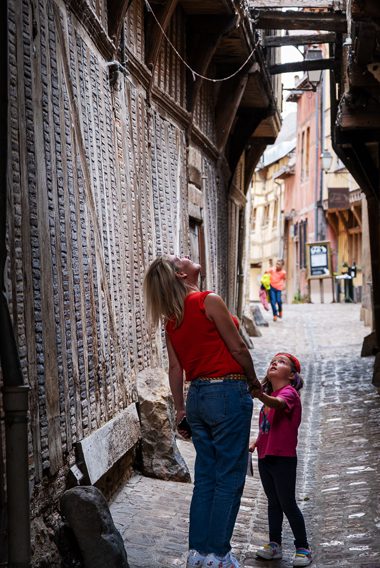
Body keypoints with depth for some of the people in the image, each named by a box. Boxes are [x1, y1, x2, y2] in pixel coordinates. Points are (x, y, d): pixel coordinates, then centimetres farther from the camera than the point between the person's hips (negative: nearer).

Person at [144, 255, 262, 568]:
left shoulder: (172, 318, 9)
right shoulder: (210, 301, -11)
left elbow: (175, 367, 11)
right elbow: (238, 347, -8)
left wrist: (180, 409, 19)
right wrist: (254, 382, 7)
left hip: (198, 395, 7)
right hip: (228, 392, -7)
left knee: (205, 477, 13)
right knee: (229, 478, 1)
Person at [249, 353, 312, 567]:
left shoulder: (289, 392, -11)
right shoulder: (270, 396, 14)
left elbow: (278, 404, -35)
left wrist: (258, 395, -54)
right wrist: (255, 443, 5)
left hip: (283, 459, -8)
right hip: (265, 457, 8)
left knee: (288, 504, -2)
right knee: (273, 503, 15)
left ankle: (303, 548, 9)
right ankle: (274, 545, 24)